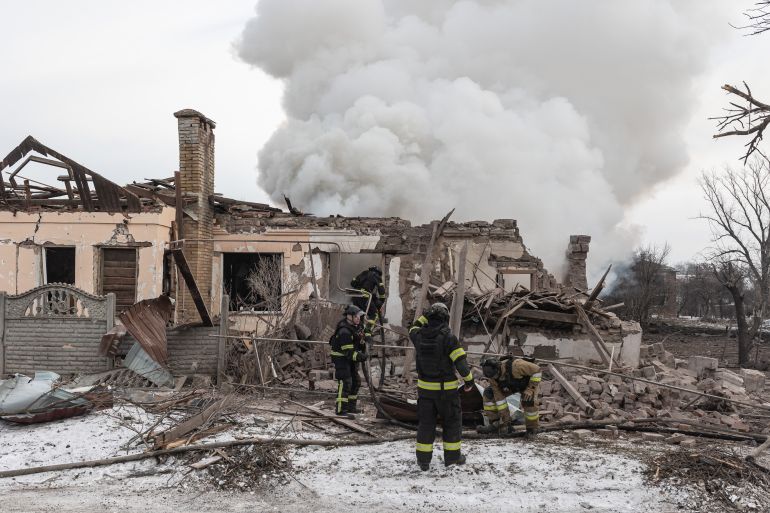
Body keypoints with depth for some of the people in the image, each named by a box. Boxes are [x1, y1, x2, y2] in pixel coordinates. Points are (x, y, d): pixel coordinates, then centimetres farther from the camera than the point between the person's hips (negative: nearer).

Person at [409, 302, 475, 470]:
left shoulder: (419, 336, -5)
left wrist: (426, 316, 16)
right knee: (452, 421, 14)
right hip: (446, 388, -4)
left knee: (425, 421, 13)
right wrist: (468, 379, -4)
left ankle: (423, 459, 16)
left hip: (424, 387, 4)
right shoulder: (448, 337, -18)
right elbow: (460, 360, -17)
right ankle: (452, 456, 22)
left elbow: (414, 328, 21)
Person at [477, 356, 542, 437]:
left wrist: (530, 389, -34)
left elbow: (537, 370, -33)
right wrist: (504, 416, -14)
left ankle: (532, 428, -7)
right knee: (488, 394, -9)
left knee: (529, 401, -34)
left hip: (529, 382, -5)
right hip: (511, 385, 5)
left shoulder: (515, 366, -44)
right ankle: (496, 423, 0)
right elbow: (499, 396, -16)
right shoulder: (493, 376, -25)